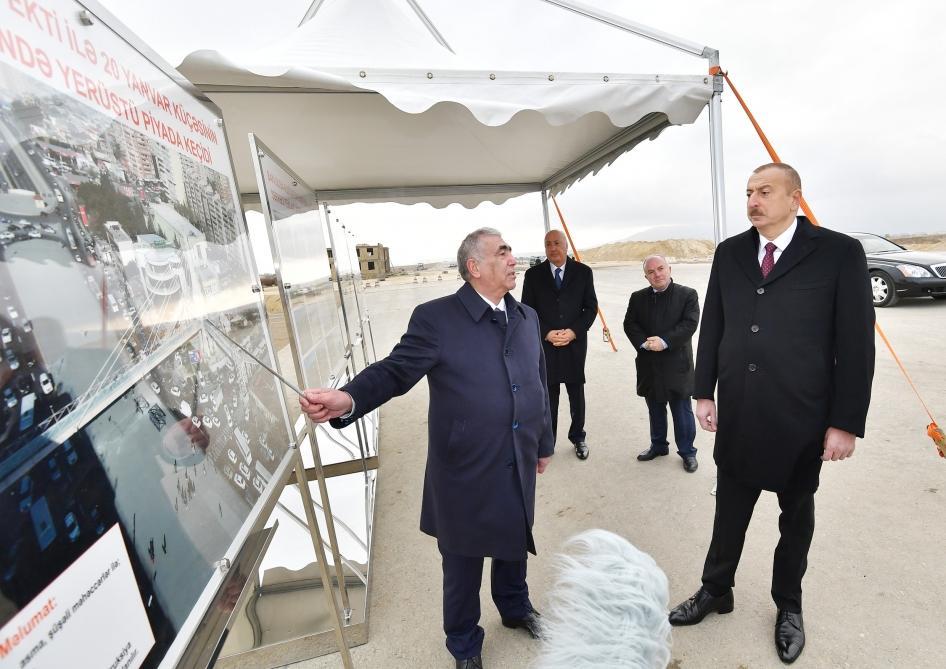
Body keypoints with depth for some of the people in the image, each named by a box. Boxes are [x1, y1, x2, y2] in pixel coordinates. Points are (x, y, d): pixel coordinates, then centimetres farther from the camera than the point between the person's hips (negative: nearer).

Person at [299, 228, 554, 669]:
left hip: (518, 467, 6)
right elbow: (394, 371, -20)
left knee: (514, 546, 28)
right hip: (464, 472, -5)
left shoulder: (527, 317, 3)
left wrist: (544, 443, 16)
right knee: (462, 566, 18)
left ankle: (515, 607, 61)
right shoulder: (436, 318, -17)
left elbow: (538, 386, 9)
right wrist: (348, 399, -40)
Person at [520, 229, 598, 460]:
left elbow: (591, 307, 2)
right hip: (544, 344, -1)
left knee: (577, 394, 12)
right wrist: (547, 333, -11)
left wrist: (573, 331, -11)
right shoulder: (533, 274, 1)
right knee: (548, 396, 6)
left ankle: (578, 437, 30)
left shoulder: (583, 272, 3)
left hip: (575, 342, 1)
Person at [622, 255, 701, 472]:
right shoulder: (638, 298, 6)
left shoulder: (687, 295, -3)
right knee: (655, 410, 17)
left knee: (682, 411, 7)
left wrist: (664, 341, -22)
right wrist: (644, 342, -17)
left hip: (677, 364, -3)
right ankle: (658, 446, 34)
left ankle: (687, 452, 24)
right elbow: (629, 324, -1)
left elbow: (689, 324, -12)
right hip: (649, 365, 3)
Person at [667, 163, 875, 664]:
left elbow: (856, 342, -7)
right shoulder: (729, 253, 3)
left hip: (801, 420, -2)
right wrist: (704, 392, 3)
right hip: (737, 416, 2)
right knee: (729, 512, 16)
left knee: (796, 517, 20)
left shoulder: (839, 252, -6)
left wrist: (846, 422, -9)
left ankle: (788, 605, 42)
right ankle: (715, 590, 37)